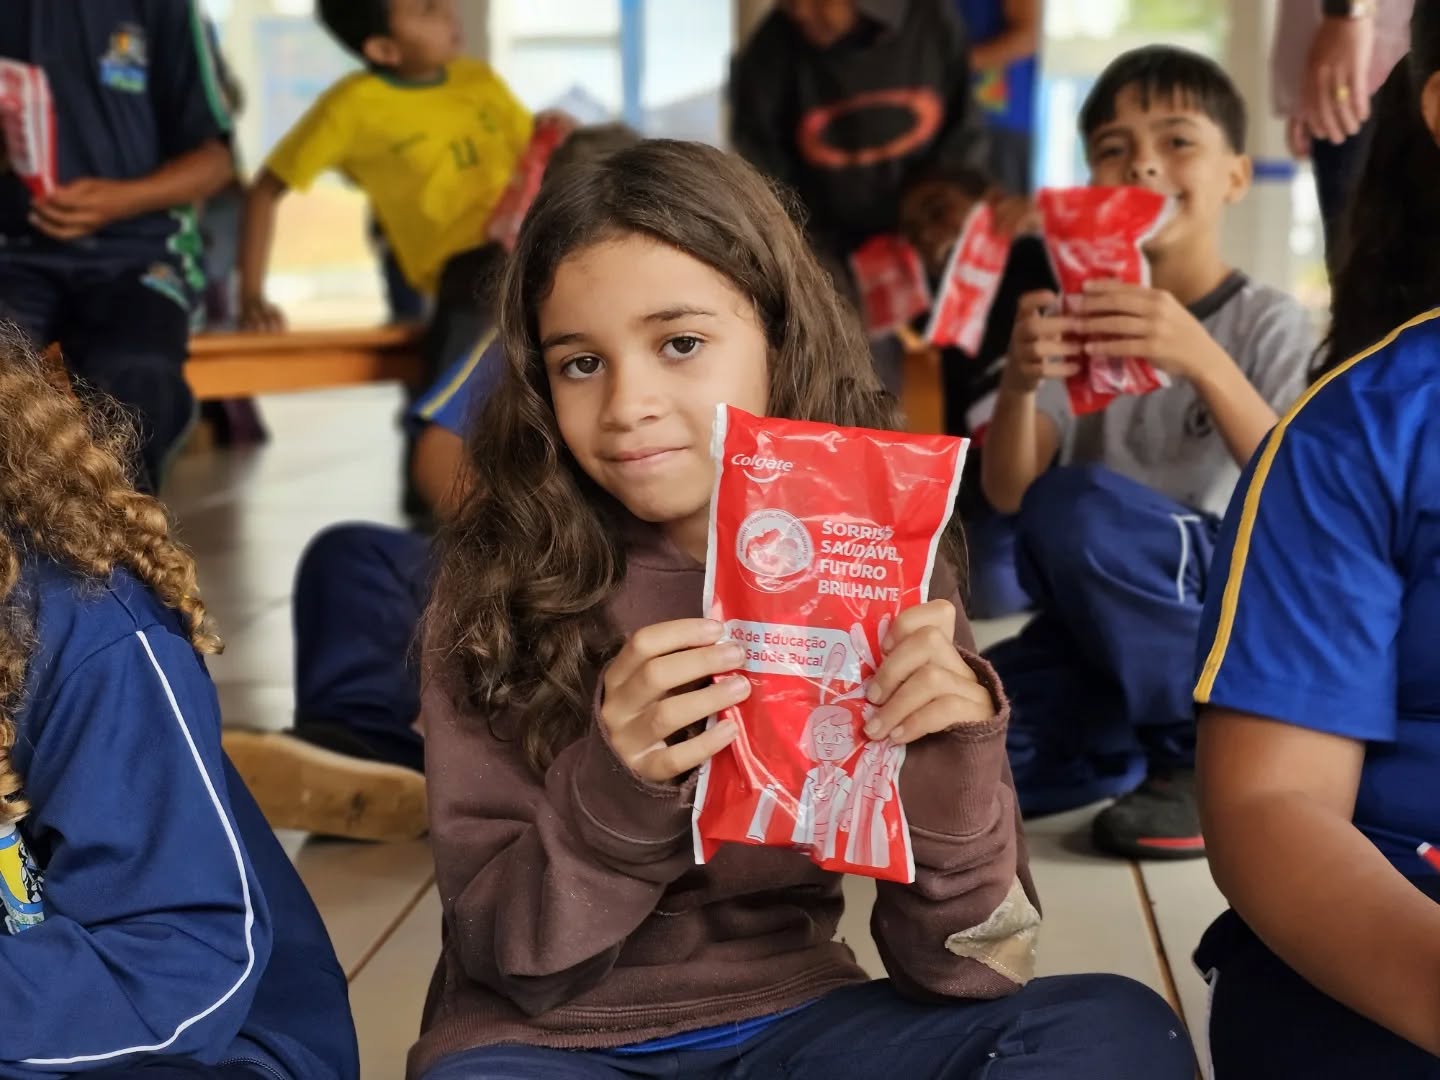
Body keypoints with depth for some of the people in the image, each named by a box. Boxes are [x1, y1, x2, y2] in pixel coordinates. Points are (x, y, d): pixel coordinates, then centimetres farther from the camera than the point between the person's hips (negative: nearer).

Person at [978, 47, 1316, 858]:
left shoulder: (1270, 324, -4)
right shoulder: (1079, 319, 6)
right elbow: (1008, 493, -5)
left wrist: (1204, 362, -36)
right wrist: (1019, 382, -27)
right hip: (1101, 631, 4)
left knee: (1075, 507, -33)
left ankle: (1212, 749, -13)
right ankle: (1151, 745, 7)